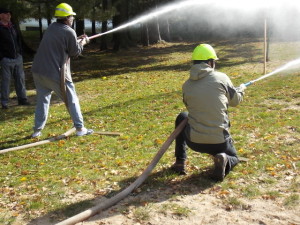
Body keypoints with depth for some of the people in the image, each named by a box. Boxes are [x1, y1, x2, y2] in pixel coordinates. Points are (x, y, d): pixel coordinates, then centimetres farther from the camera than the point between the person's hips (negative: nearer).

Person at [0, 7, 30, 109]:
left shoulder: (12, 26, 14)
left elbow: (18, 40, 22)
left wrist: (20, 53, 15)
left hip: (17, 58, 6)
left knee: (20, 79, 8)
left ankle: (22, 99, 18)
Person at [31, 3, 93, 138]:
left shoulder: (51, 28, 12)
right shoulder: (69, 32, -9)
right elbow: (75, 52, 0)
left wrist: (77, 40, 25)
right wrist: (83, 42, 17)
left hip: (38, 71, 7)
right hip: (56, 74, -7)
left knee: (42, 100, 17)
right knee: (71, 100, 7)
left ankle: (37, 130, 17)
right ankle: (80, 128, 11)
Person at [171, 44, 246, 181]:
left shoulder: (187, 85, 0)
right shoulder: (221, 78, -5)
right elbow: (235, 101, 11)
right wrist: (241, 90, 35)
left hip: (194, 141, 1)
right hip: (219, 141, -1)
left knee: (182, 117, 32)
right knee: (233, 158, 31)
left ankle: (180, 162, 25)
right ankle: (223, 160, -7)